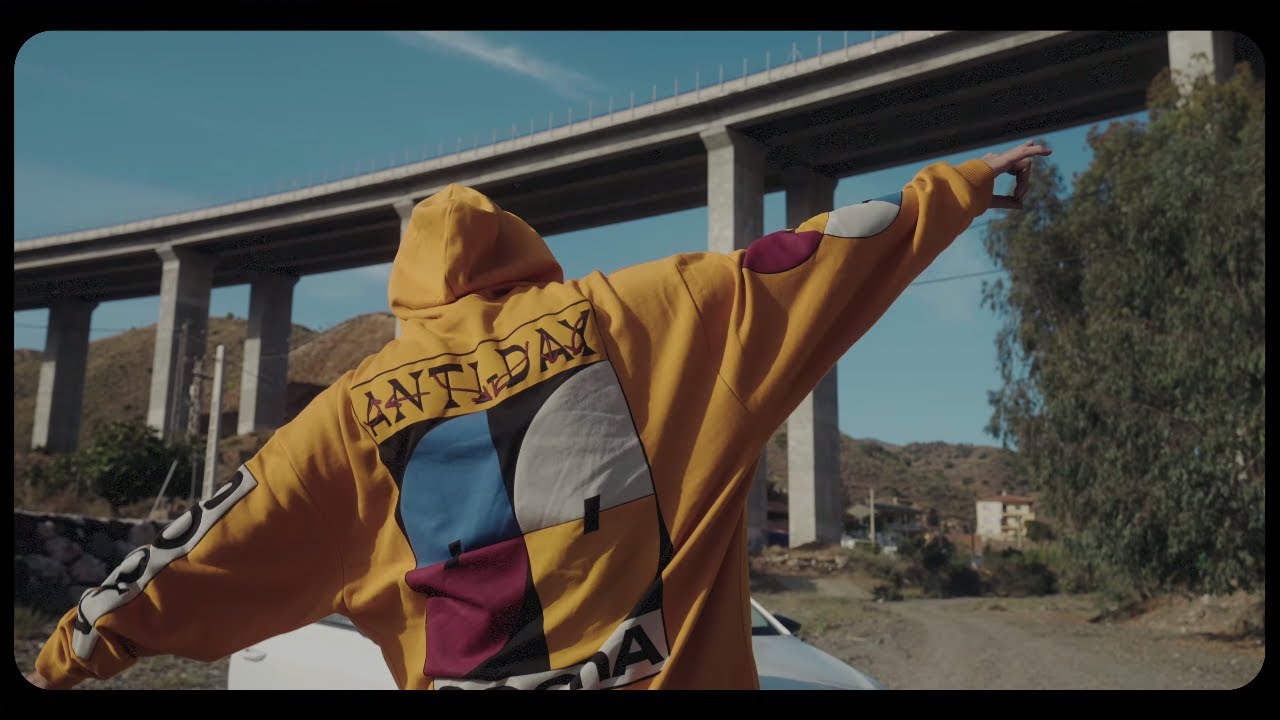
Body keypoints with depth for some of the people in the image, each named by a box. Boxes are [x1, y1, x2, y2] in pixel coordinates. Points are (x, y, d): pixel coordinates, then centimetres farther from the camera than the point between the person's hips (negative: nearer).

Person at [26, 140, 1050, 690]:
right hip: (669, 667, -1)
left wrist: (71, 653, 23)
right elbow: (804, 261, 2)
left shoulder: (360, 403, 4)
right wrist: (965, 185, 13)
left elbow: (212, 545, 10)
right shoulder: (631, 311, -1)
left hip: (465, 676, 2)